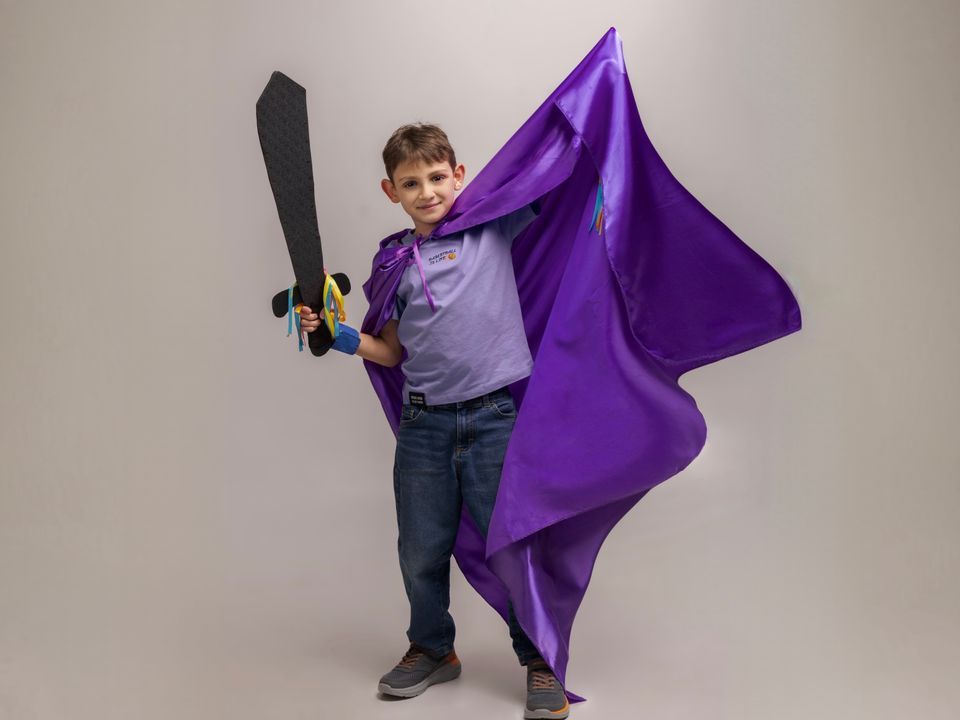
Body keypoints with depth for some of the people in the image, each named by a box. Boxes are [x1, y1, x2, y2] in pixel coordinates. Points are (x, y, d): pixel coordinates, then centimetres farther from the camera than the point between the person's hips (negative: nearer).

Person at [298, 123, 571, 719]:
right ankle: (433, 649, 38)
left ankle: (539, 660, 25)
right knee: (421, 551, 13)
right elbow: (394, 352, 13)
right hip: (424, 423, 3)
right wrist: (336, 334, 2)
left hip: (496, 417, -3)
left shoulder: (494, 226, 2)